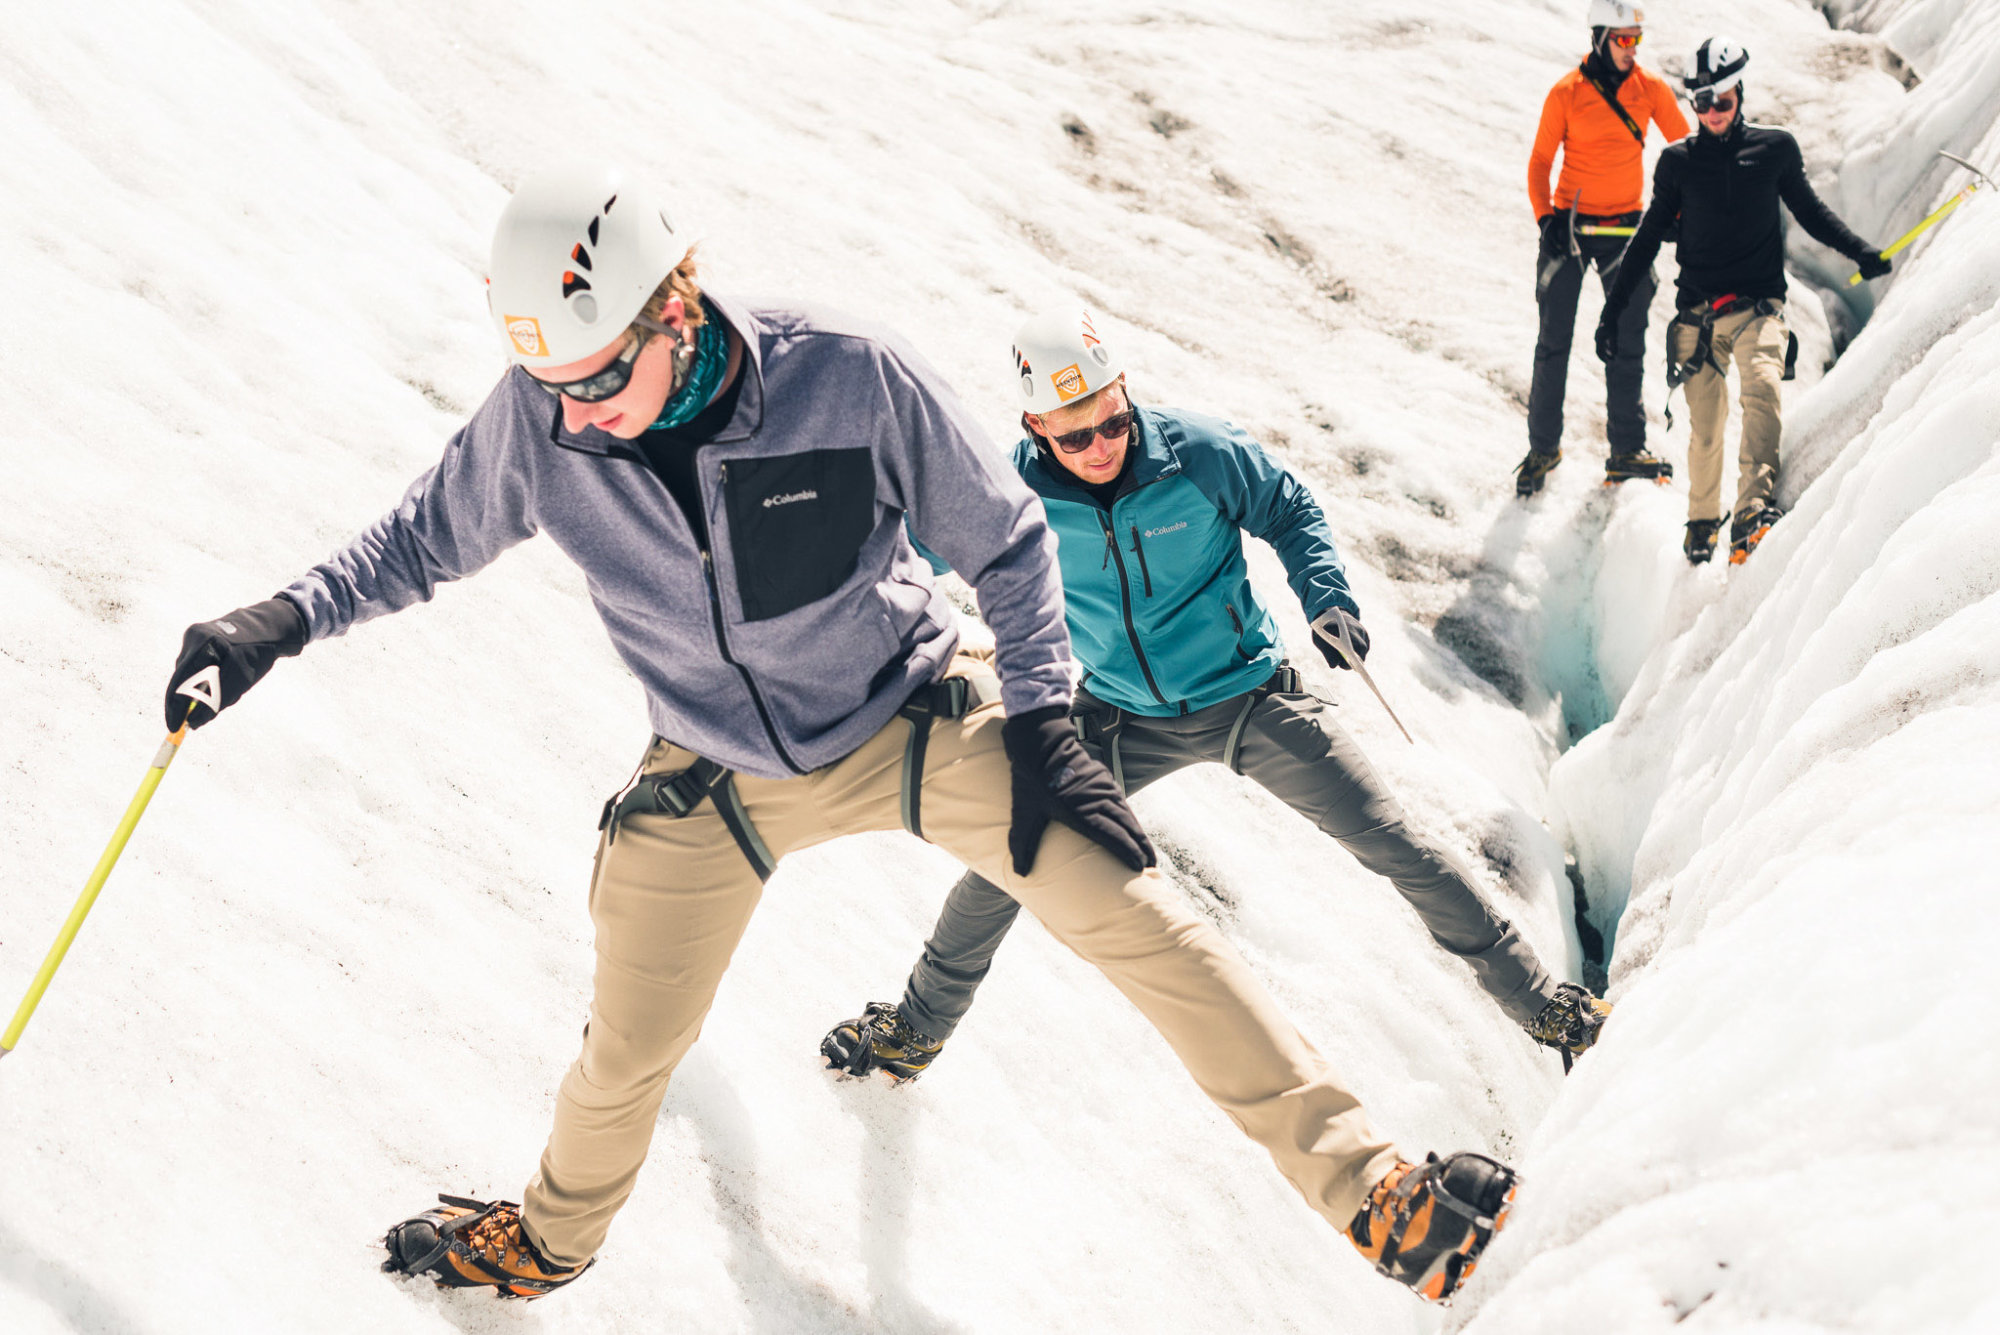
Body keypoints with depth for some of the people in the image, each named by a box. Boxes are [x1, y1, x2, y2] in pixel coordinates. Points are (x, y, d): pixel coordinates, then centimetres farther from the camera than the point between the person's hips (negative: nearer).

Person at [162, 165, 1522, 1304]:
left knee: (1139, 922, -15)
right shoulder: (535, 420, -20)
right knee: (627, 1053, 15)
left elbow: (1006, 538, -11)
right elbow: (432, 534, 2)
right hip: (716, 777, 2)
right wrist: (287, 618, -11)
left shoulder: (849, 374, -27)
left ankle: (1370, 1189, -8)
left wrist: (1039, 719, -15)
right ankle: (553, 1233, 48)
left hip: (917, 720, -2)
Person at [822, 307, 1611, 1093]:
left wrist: (1327, 598, -15)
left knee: (1394, 846, -2)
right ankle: (919, 1027, 22)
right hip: (1118, 722, 1)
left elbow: (1289, 511, -1)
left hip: (1249, 699, -1)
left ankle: (1534, 1001, 16)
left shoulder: (1199, 453, -19)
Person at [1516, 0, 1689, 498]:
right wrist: (1545, 217, -15)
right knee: (1554, 341, 0)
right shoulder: (1566, 93, -7)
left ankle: (1626, 451, 11)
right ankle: (1543, 446, 13)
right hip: (1569, 225, -2)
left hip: (1625, 227, 2)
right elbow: (1540, 162, -2)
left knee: (1628, 342, 4)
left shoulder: (1651, 89, 0)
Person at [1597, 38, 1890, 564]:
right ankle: (1702, 521, 23)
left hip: (1758, 305, -1)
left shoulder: (1774, 147, 5)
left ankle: (1752, 511, -37)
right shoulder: (1678, 161, 6)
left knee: (1762, 387, -27)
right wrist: (1613, 307, 12)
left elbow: (1809, 210, 17)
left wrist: (1858, 250, 5)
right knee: (1705, 425, 1)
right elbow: (1649, 236, 13)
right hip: (1699, 312, 1)